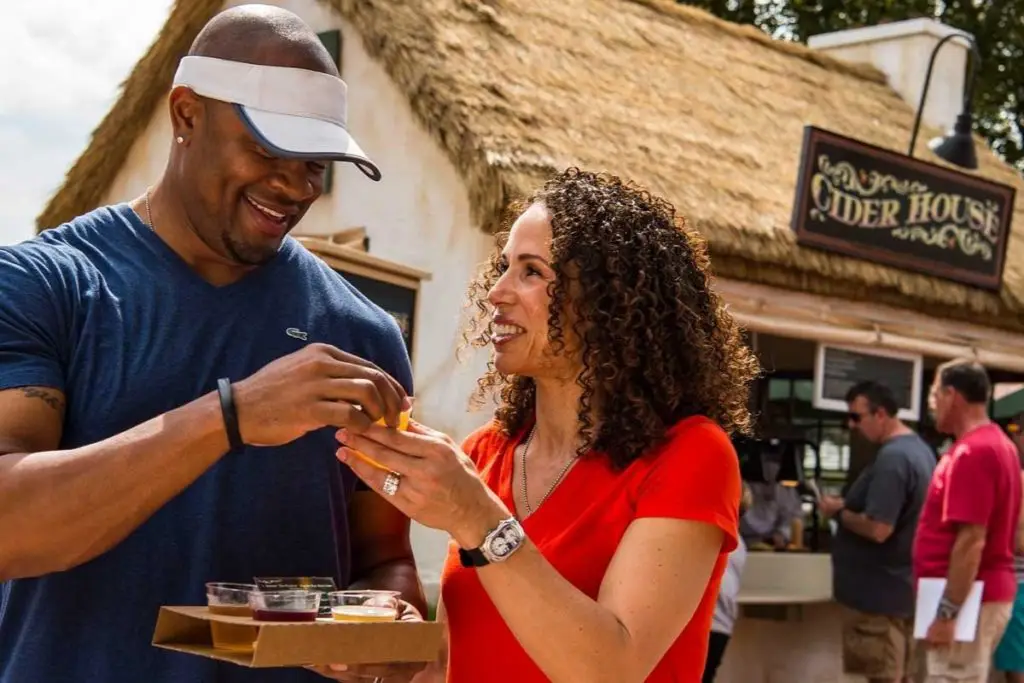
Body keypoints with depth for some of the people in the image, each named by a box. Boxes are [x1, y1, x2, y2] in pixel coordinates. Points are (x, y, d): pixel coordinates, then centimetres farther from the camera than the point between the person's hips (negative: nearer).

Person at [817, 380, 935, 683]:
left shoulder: (891, 458, -22)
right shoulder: (919, 448, 11)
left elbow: (878, 529, -28)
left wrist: (838, 511, -11)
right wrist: (848, 506, 11)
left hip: (880, 590, -10)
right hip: (902, 585, 10)